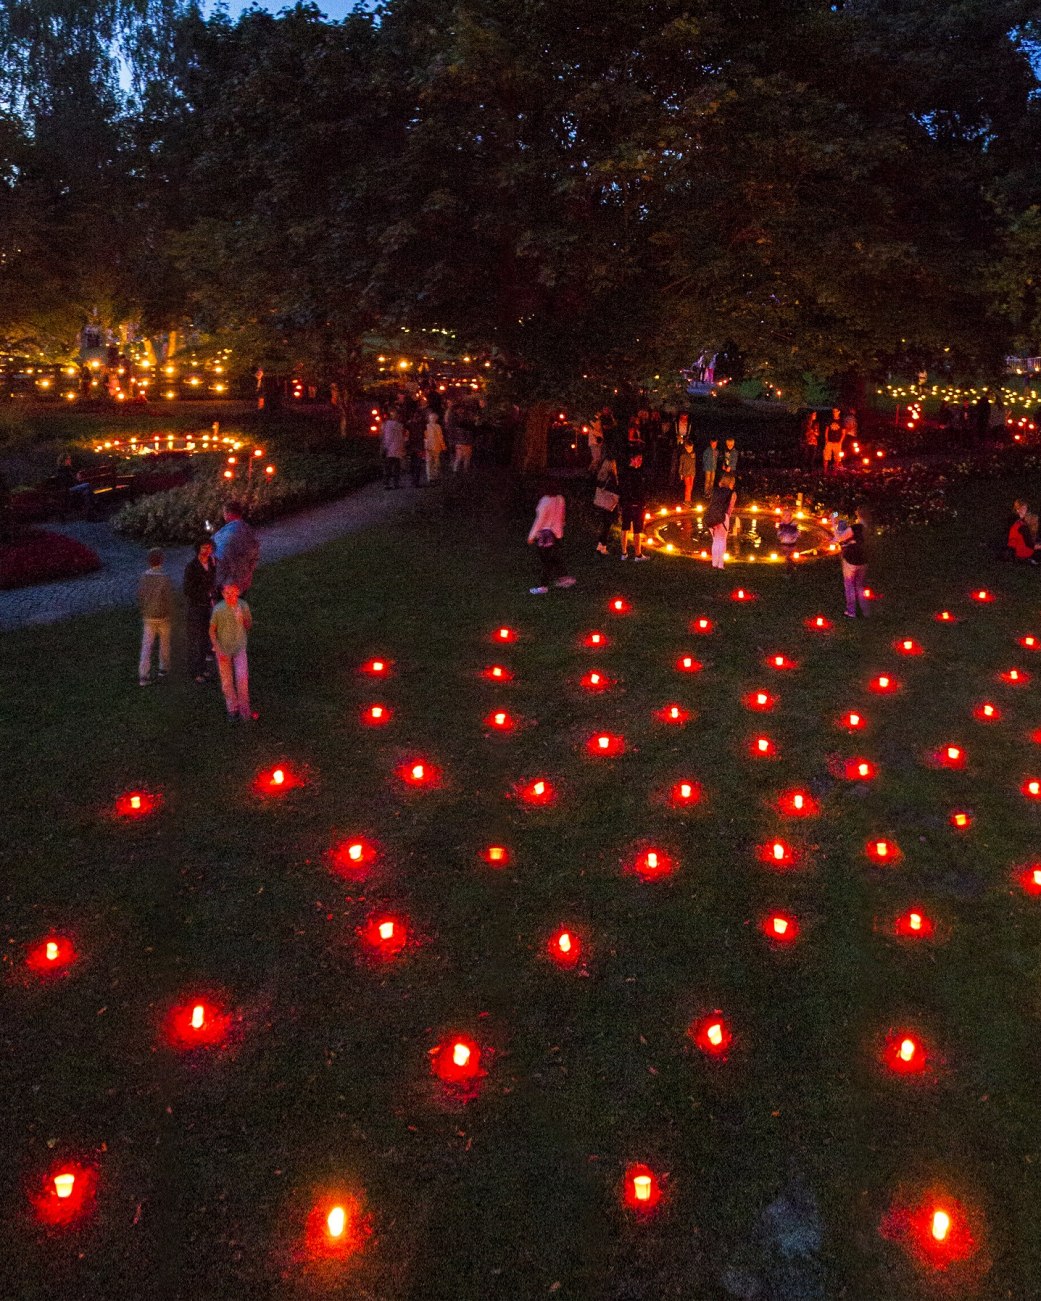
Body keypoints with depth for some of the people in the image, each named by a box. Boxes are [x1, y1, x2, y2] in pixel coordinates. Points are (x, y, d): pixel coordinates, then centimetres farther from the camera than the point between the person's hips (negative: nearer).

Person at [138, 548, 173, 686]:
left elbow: (140, 596, 2)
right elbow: (169, 598, -16)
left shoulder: (144, 576, -6)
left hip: (148, 617, 3)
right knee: (164, 643, 17)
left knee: (146, 646, 3)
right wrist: (170, 615, -1)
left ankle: (143, 676, -2)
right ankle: (163, 668, 31)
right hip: (163, 617, -3)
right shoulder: (165, 578, -17)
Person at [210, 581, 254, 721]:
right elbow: (212, 630, -4)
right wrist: (218, 648, -13)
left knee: (242, 679, -10)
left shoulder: (243, 606, -9)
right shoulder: (218, 609, -14)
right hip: (223, 649, 0)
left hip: (239, 648, 0)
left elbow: (249, 625, 6)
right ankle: (232, 709, 27)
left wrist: (243, 619, -17)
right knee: (227, 681, 9)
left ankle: (244, 710, 6)